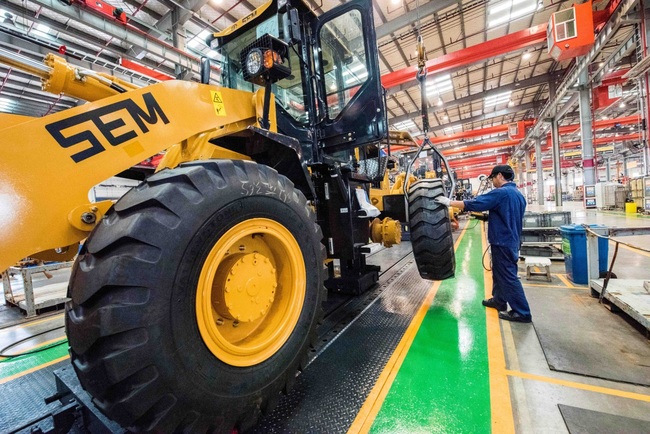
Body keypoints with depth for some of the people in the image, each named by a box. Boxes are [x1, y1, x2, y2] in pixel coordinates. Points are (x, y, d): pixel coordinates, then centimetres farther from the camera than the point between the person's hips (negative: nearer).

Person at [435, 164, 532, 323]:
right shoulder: (519, 195, 11)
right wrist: (489, 217, 20)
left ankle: (522, 313, 8)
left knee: (508, 276, -1)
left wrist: (449, 202, -15)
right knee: (499, 272, 20)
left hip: (503, 242, -10)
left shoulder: (501, 193, -19)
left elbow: (474, 204, -22)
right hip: (512, 240, 10)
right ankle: (499, 300, 32)